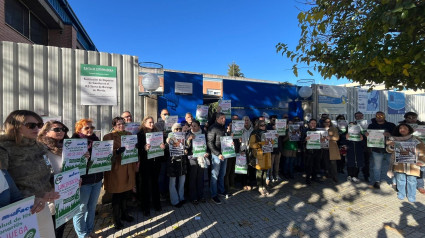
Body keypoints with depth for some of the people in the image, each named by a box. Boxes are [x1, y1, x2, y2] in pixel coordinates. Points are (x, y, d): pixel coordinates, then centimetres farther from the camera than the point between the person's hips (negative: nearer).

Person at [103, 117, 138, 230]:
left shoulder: (129, 135, 12)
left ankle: (124, 214, 37)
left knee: (126, 193, 15)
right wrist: (117, 151, -29)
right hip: (116, 169, -5)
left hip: (128, 169, 5)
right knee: (117, 195, 7)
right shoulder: (108, 137, -5)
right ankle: (116, 219, 27)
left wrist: (135, 166, 6)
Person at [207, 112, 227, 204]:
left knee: (222, 174, 17)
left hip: (224, 154, 7)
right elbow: (210, 143, -14)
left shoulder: (224, 128, 11)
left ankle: (221, 190, 34)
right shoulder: (213, 128, -11)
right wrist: (218, 154, -17)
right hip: (216, 154, -7)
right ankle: (214, 195, 16)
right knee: (215, 175, 3)